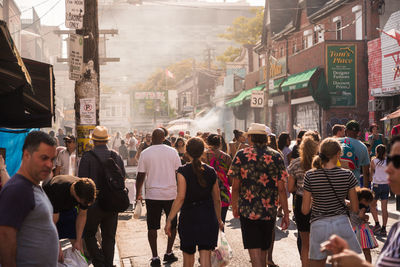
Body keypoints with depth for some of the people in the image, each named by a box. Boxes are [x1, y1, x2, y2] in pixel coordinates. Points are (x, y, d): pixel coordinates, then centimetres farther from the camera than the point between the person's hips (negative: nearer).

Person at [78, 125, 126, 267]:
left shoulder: (87, 156, -11)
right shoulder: (116, 156, 1)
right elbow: (123, 177, 7)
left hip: (93, 202, -4)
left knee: (89, 234, 11)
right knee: (109, 237, 14)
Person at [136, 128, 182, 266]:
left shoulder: (145, 153, -3)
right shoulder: (172, 152, 0)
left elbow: (140, 176, -2)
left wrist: (138, 193, 9)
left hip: (152, 195, -1)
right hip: (171, 194, 1)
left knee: (152, 227, 6)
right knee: (172, 225, 16)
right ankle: (169, 253, 19)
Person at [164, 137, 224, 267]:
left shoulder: (183, 171, -11)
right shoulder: (211, 171, 0)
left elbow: (180, 197, -18)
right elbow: (217, 199, 7)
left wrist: (169, 219, -13)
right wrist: (219, 220, 20)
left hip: (189, 216, -2)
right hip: (208, 217, 2)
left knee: (188, 254, 18)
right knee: (206, 256, 1)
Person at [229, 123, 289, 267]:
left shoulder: (241, 155, -5)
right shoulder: (276, 156, -3)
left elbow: (235, 186, -3)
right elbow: (281, 188, -5)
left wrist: (234, 206, 13)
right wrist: (286, 213, 1)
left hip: (248, 211, -2)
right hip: (269, 212, 2)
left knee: (254, 252, -3)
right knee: (263, 250, 20)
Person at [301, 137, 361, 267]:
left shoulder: (310, 176, -6)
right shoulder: (347, 175, -5)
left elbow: (305, 210, -3)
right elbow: (355, 209, 0)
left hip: (319, 226, 0)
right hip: (342, 223, 0)